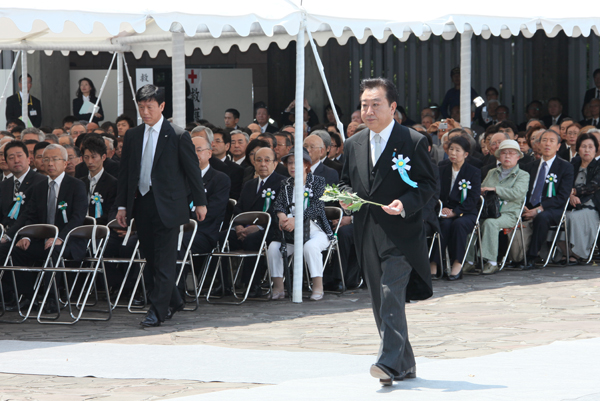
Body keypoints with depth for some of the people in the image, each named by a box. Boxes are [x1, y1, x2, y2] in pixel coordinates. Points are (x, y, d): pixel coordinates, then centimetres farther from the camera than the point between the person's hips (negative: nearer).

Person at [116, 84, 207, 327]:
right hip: (141, 204, 6)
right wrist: (122, 205, 8)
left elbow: (192, 170, 0)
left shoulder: (178, 136, -5)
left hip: (167, 205, -6)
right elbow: (125, 171, 13)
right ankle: (174, 301, 26)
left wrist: (200, 202, 1)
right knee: (151, 257, 10)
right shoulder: (132, 136, 10)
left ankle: (157, 311, -5)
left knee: (164, 260, -6)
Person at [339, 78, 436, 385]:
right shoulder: (353, 144, 13)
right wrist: (345, 195, -2)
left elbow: (428, 184, -3)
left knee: (391, 296, -18)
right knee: (381, 302, 9)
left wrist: (405, 204, -20)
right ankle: (405, 365, 19)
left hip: (400, 234, -6)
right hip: (367, 235, 6)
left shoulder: (414, 142, -3)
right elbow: (346, 181, 22)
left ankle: (390, 363, -22)